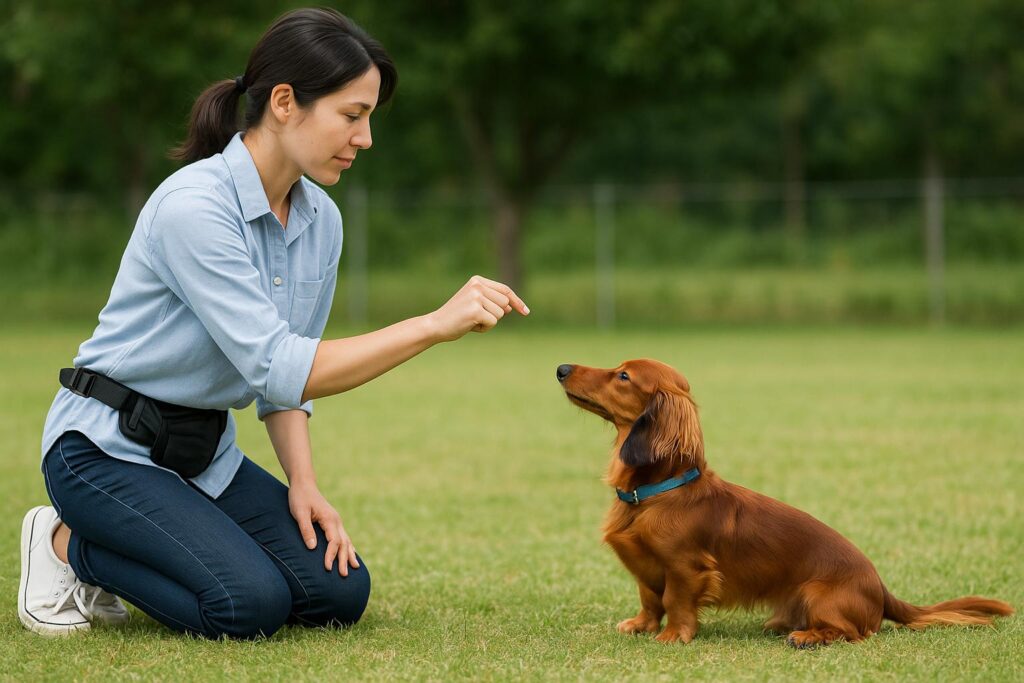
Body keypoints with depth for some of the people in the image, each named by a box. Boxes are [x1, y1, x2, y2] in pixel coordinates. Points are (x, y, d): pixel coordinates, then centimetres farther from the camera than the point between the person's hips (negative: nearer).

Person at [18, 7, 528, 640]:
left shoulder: (321, 220, 1)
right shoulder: (193, 207, -26)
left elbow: (287, 371, 10)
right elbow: (278, 368, -31)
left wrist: (304, 483, -5)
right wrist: (435, 324, -35)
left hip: (206, 453, 8)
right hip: (108, 446, -8)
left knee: (339, 591, -8)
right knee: (251, 602, -27)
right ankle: (68, 543, 0)